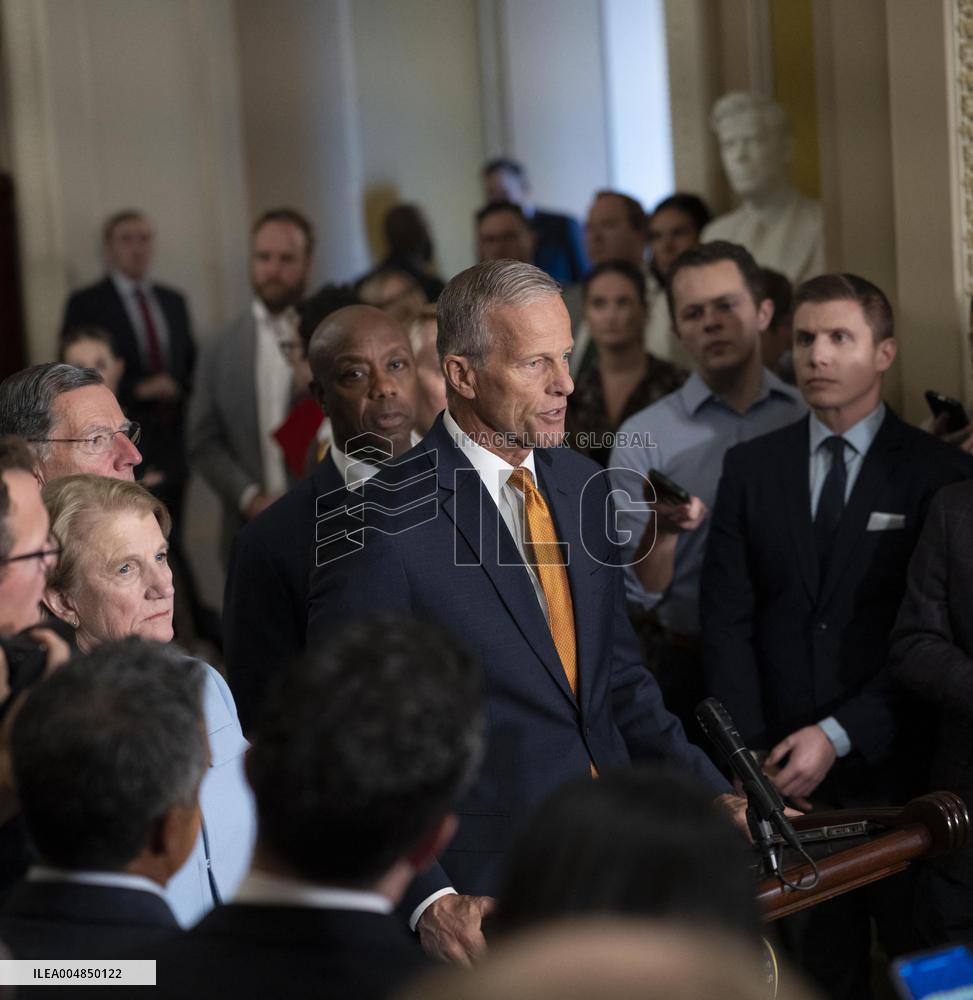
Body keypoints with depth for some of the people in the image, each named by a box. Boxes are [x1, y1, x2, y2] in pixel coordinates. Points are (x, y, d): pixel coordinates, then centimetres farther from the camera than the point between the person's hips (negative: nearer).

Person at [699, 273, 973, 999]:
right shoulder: (752, 468, 8)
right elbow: (728, 620, 4)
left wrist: (839, 736, -14)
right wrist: (754, 755, -6)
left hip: (895, 768, -2)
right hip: (785, 774, 2)